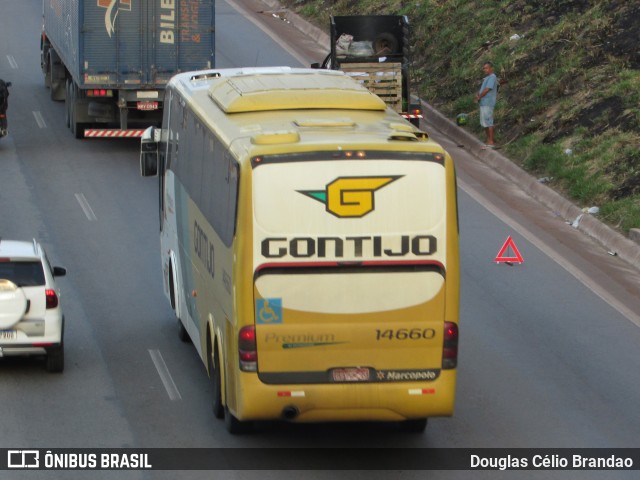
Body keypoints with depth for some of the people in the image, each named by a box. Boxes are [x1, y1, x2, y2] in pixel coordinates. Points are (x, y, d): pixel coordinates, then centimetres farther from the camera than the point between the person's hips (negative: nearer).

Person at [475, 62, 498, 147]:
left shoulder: (492, 77, -12)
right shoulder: (486, 78, 19)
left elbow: (487, 90, -19)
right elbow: (482, 89, 20)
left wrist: (479, 97, -7)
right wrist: (478, 95, -1)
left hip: (488, 104, -10)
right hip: (483, 103, 10)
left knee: (488, 122, -10)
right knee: (484, 122, 13)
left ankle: (491, 142, -10)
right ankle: (488, 140, 19)